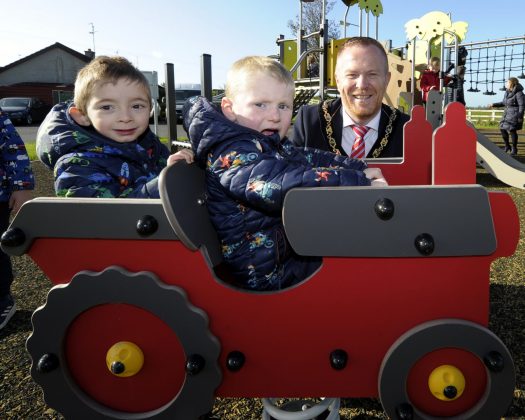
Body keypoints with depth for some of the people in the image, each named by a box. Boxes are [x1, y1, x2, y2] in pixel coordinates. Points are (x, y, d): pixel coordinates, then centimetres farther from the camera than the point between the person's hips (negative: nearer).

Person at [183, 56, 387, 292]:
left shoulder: (273, 146, 8)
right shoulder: (232, 155, -24)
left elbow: (310, 159, 12)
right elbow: (282, 186, -38)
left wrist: (357, 168, -4)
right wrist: (360, 183, -39)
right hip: (270, 272, -10)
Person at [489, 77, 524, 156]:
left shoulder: (518, 93, -14)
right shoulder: (507, 92, 10)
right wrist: (494, 105, 15)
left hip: (515, 114, -8)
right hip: (507, 114, 8)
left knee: (512, 130, -7)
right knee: (502, 129, 8)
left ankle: (514, 149, 4)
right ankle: (507, 146, 24)